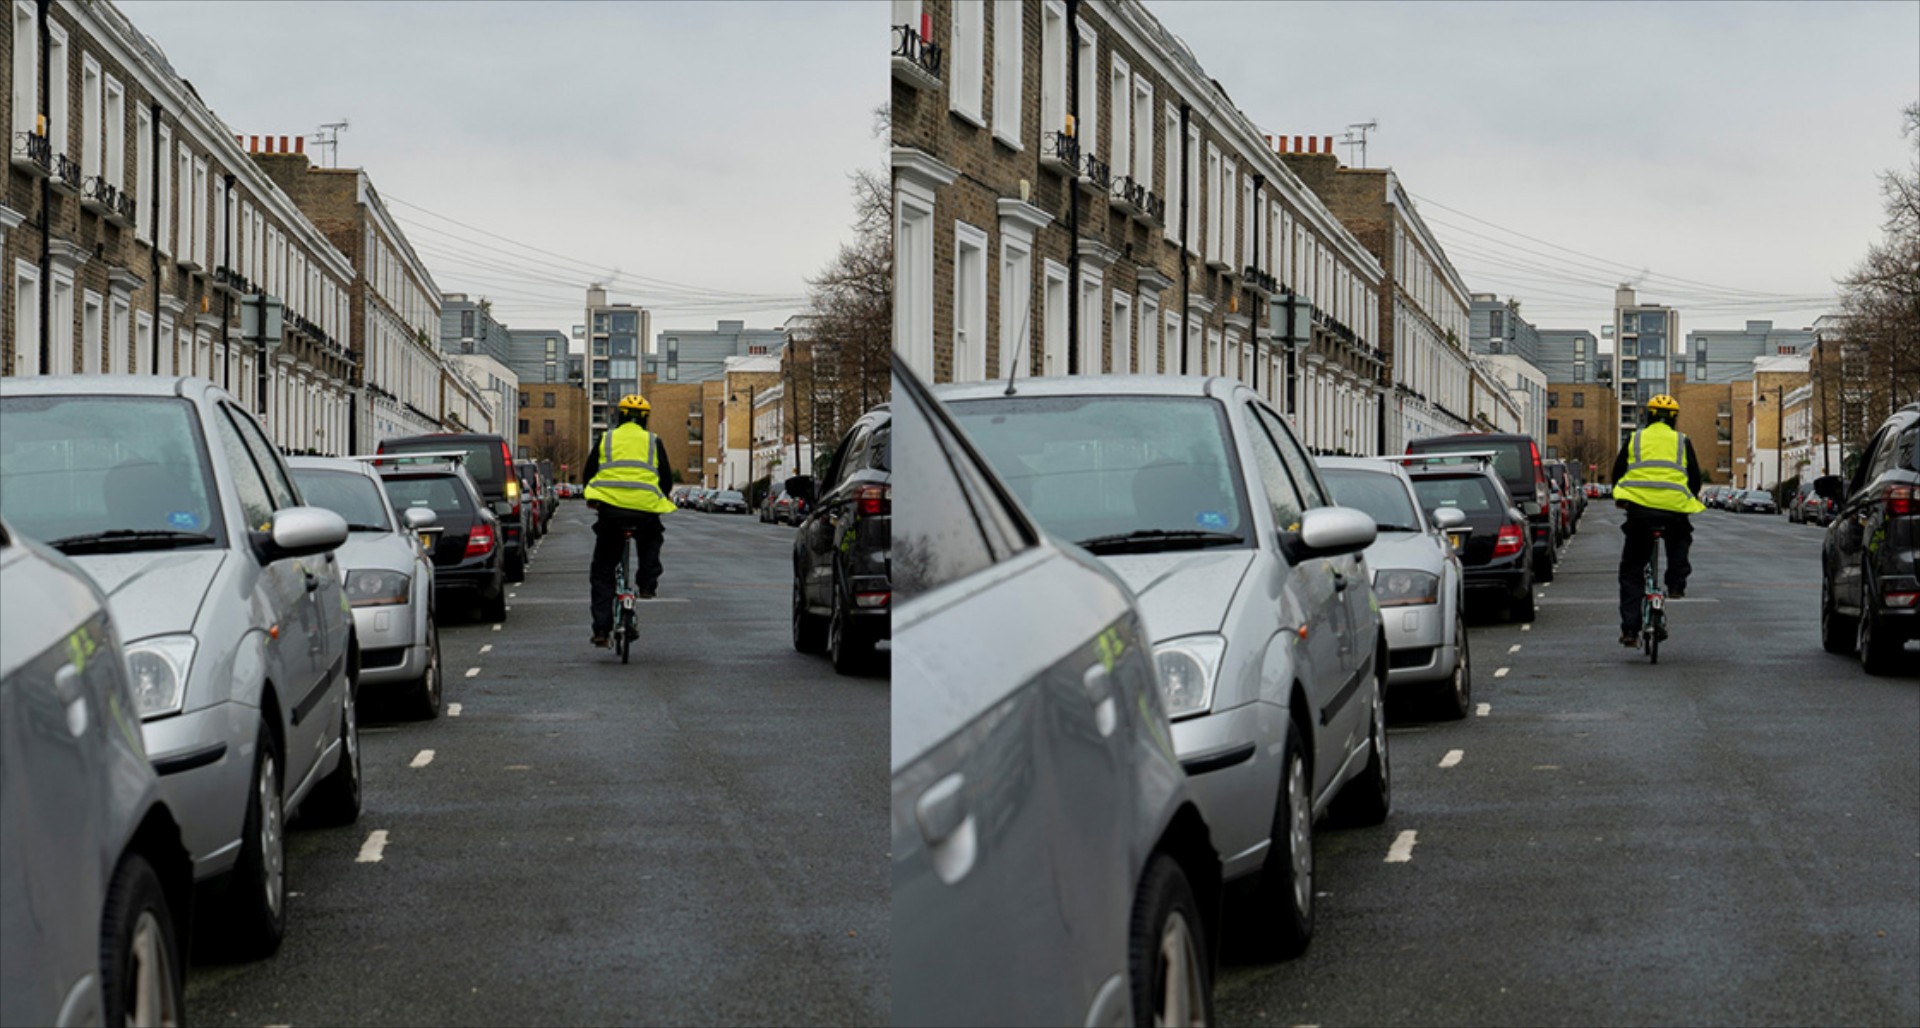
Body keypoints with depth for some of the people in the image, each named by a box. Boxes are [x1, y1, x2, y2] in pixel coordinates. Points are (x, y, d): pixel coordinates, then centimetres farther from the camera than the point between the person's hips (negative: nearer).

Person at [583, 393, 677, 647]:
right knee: (651, 539, 37)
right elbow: (667, 479, 14)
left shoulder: (605, 439, 13)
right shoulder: (653, 442, 12)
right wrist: (661, 499, 33)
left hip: (610, 509, 0)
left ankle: (601, 629, 3)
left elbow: (588, 474, 17)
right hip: (645, 509, 0)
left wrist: (593, 500, 34)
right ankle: (647, 584, 19)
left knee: (602, 572, 10)